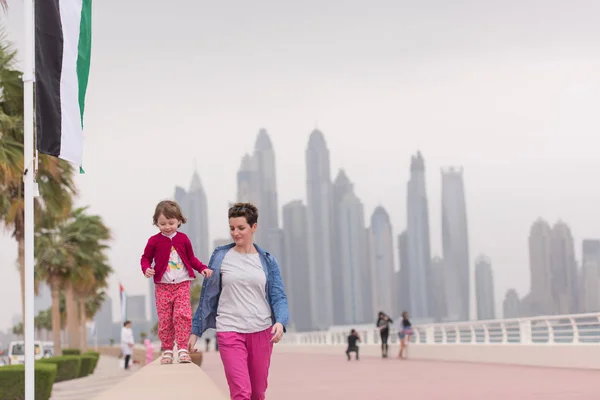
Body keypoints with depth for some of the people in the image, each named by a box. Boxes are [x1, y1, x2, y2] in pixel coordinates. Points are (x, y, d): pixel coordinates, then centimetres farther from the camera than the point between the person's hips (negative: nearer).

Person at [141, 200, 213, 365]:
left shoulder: (183, 239, 5)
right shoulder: (154, 241, 0)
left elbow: (191, 258, 14)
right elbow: (146, 258, 8)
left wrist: (202, 268, 0)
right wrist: (146, 269, -13)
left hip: (182, 284, 0)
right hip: (162, 286, 0)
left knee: (183, 315, -13)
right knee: (164, 319, 0)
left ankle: (182, 348, -8)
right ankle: (167, 350, 11)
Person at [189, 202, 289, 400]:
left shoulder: (267, 261, 5)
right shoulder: (220, 256, 2)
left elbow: (279, 297, 1)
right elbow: (207, 296, 7)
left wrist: (280, 322, -18)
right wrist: (195, 330, 6)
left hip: (261, 332, 2)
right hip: (229, 331, -2)